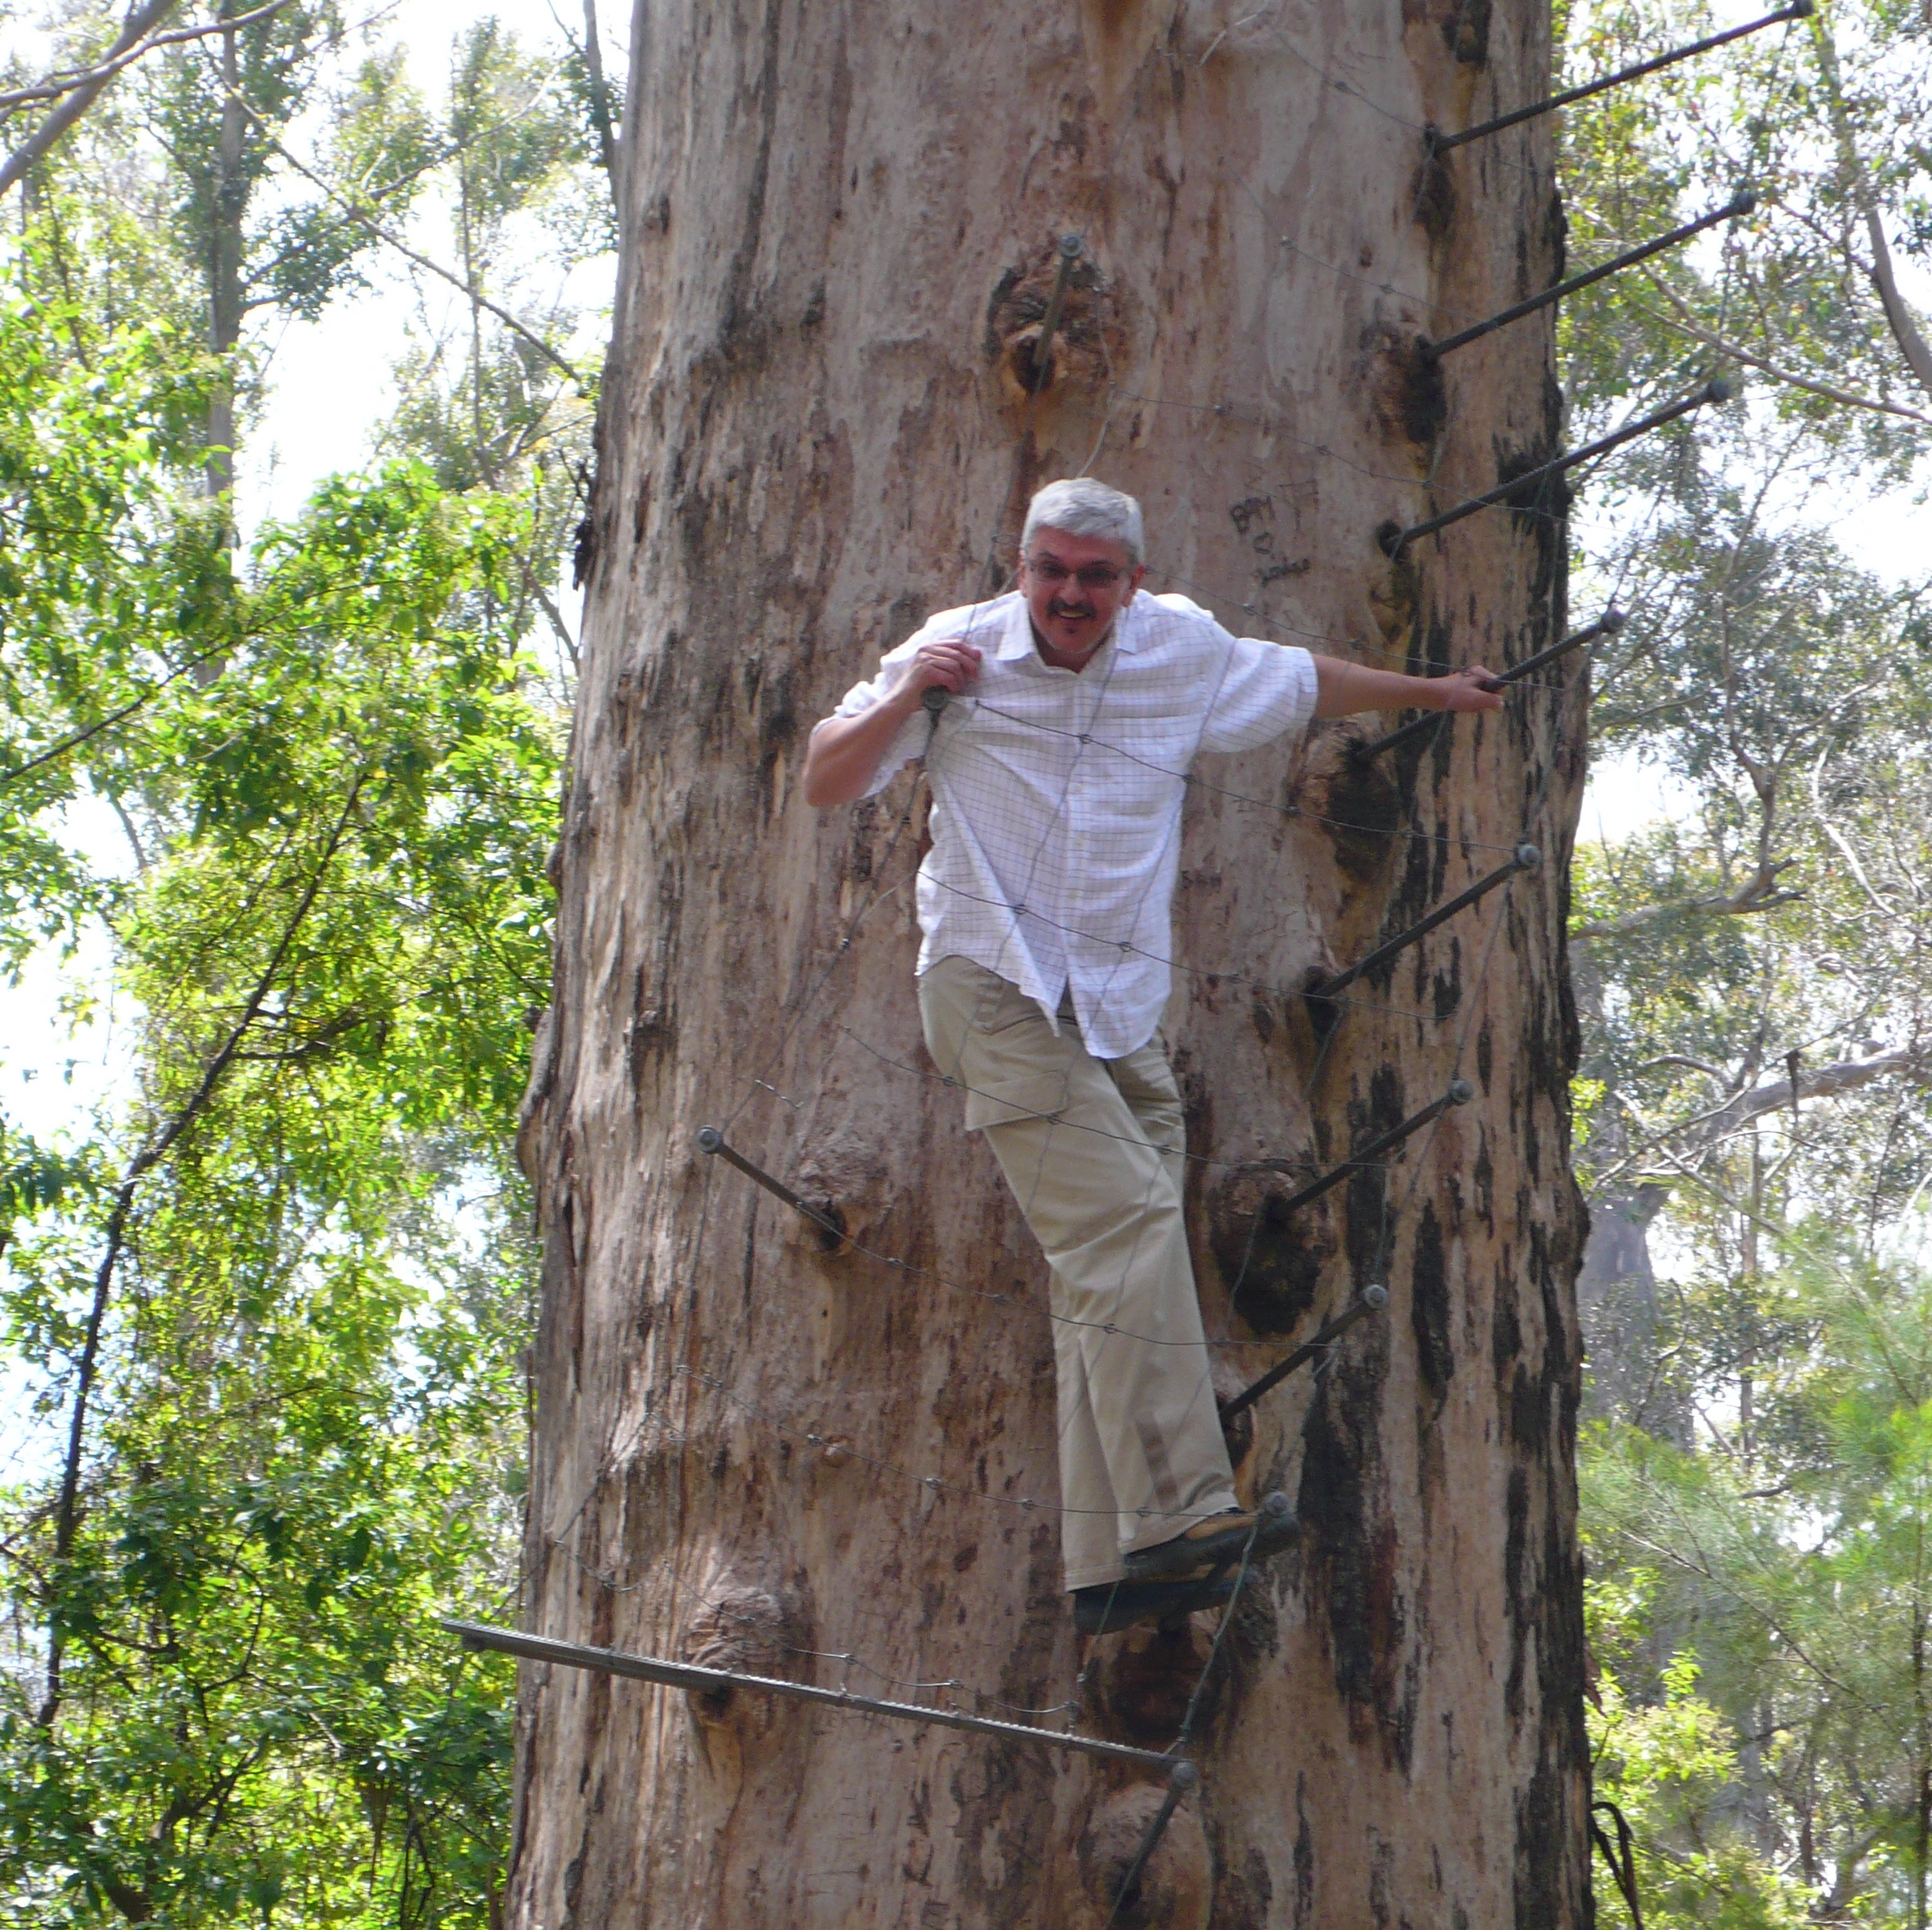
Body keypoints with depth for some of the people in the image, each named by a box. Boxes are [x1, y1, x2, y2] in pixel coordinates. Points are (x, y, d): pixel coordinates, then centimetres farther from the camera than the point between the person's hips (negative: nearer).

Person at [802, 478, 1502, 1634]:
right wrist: (905, 695, -10)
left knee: (1111, 1274, -5)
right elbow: (828, 784, 7)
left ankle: (1112, 1567, -6)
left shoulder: (1188, 653, 11)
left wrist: (1432, 694, 43)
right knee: (1127, 1221, -23)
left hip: (1124, 1007, 5)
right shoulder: (962, 651, 2)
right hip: (998, 986, -5)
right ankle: (1179, 1510, -28)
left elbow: (1305, 683, 31)